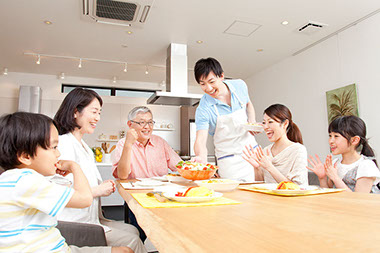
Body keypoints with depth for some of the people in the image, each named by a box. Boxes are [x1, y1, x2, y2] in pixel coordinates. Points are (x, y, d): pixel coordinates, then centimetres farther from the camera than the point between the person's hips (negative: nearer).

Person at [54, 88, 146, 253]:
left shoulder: (83, 146, 16)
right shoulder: (64, 144, -18)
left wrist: (103, 187, 3)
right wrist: (97, 190, -16)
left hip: (91, 218, 10)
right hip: (74, 225, -10)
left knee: (132, 231, 3)